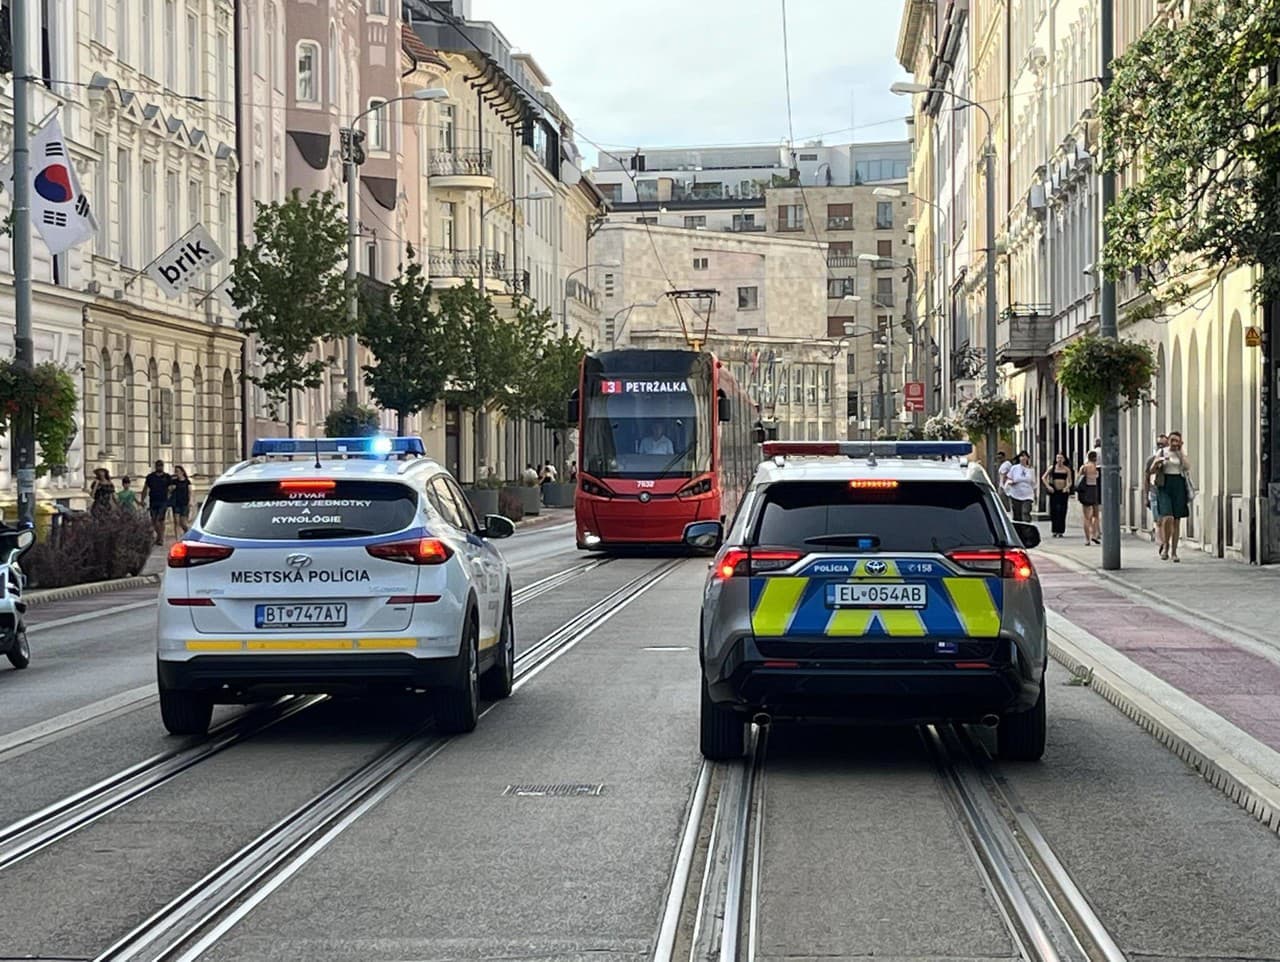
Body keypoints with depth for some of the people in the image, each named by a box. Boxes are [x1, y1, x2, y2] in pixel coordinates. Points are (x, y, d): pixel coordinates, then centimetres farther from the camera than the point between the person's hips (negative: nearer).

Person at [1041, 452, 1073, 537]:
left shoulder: (1067, 469, 5)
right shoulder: (1052, 468, 5)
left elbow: (1070, 481, 6)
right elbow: (1043, 478, 9)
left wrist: (1066, 488, -12)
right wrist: (1048, 486, -3)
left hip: (1063, 492, 0)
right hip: (1054, 492, 0)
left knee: (1062, 511, -2)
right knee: (1054, 510, -2)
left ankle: (1060, 531, 2)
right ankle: (1055, 531, 3)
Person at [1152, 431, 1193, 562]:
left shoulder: (1182, 453, 8)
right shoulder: (1162, 452, 5)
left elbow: (1187, 467, -11)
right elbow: (1152, 471, 3)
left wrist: (1180, 451, -5)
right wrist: (1158, 461, -16)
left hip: (1179, 486, 2)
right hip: (1164, 486, -2)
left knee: (1176, 521, 4)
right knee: (1168, 518, -18)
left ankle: (1174, 552, 11)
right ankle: (1166, 544, 4)